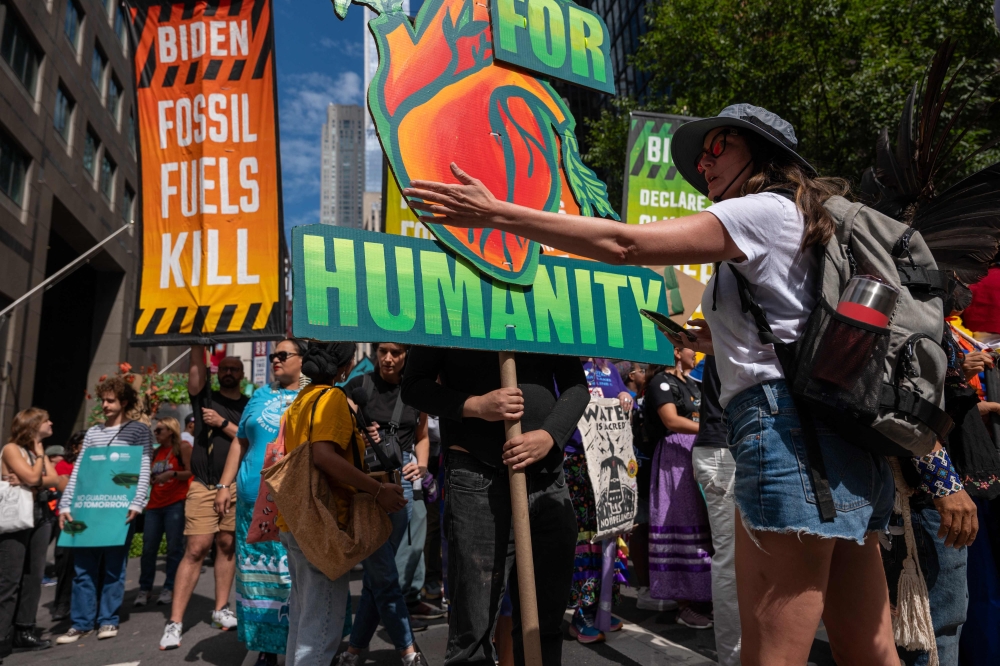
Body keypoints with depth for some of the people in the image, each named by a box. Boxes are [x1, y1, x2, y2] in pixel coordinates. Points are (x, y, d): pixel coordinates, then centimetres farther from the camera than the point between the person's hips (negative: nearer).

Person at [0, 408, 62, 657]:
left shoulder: (39, 452, 16)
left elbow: (54, 479, 2)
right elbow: (32, 478, -17)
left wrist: (26, 482, -13)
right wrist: (39, 452, -5)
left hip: (40, 516, 7)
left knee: (33, 577, 6)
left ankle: (24, 632, 12)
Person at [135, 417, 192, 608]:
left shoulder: (182, 447, 0)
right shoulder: (156, 452, 19)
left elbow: (192, 473, -8)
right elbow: (150, 477, 22)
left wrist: (172, 474, -21)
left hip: (176, 503, -6)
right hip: (154, 504, 6)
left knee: (174, 547, -3)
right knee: (148, 548, 4)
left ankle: (169, 588, 3)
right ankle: (144, 588, 12)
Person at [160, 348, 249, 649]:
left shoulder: (250, 406, 9)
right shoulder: (205, 396, 8)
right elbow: (197, 364, -4)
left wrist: (223, 423, -9)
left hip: (237, 487, 2)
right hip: (204, 485, -2)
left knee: (227, 546, 8)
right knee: (195, 549, -7)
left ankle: (221, 609, 20)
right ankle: (175, 621, -3)